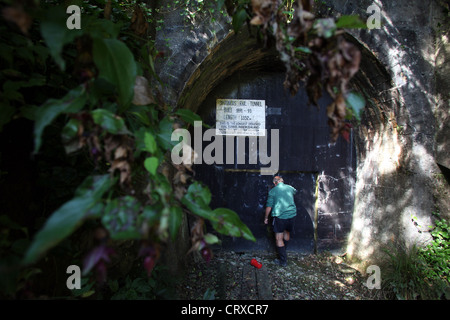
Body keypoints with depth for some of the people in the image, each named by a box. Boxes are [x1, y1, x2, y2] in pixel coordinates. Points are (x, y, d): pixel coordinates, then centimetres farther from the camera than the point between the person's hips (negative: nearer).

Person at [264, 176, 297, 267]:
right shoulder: (289, 188, 8)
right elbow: (295, 191, 34)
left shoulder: (272, 191, -3)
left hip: (280, 216, -5)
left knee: (279, 239, 3)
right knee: (287, 233, 26)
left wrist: (266, 217, 8)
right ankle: (283, 251, 43)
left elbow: (269, 206, -4)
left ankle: (283, 261, 5)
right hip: (292, 215, 5)